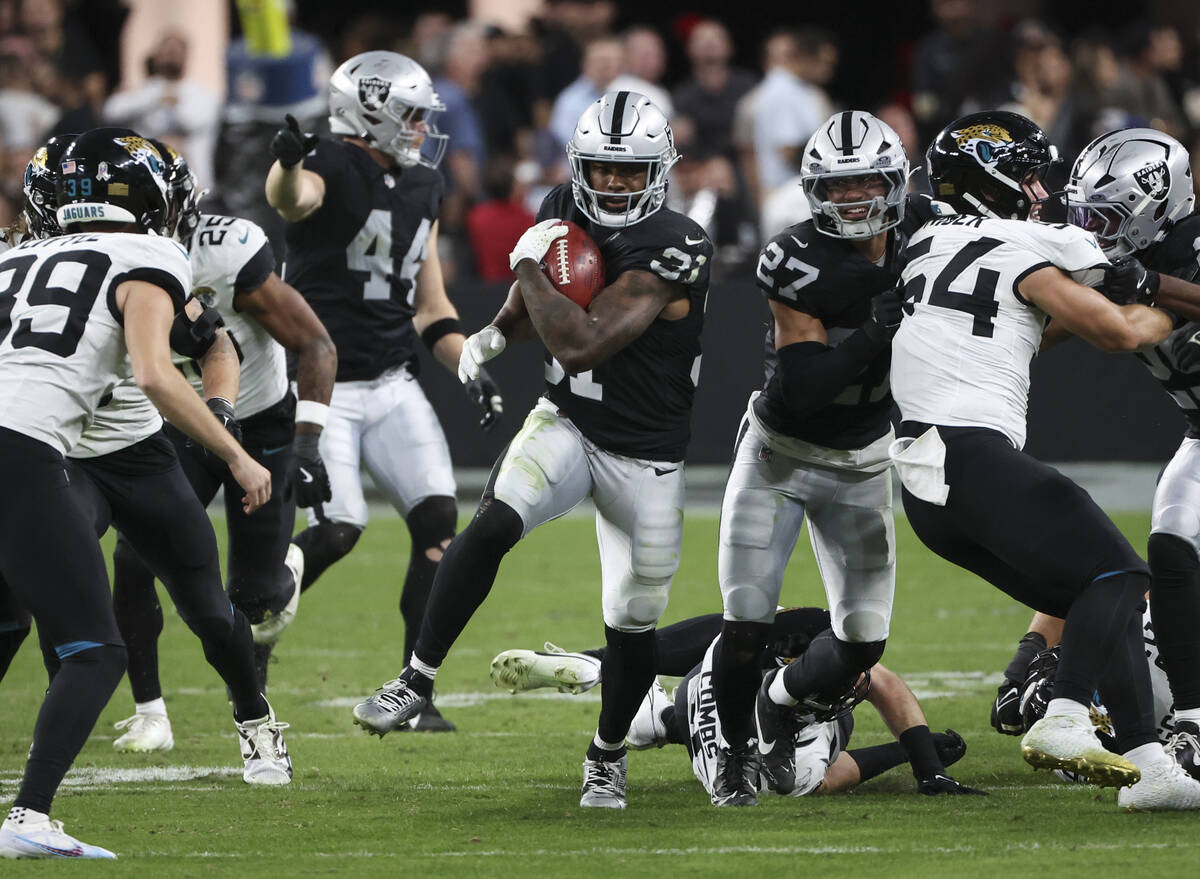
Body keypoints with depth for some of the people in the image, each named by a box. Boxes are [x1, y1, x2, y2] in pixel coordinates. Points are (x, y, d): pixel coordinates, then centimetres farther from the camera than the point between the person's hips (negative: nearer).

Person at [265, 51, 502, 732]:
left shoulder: (422, 188, 12)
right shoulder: (331, 170, -12)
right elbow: (291, 198, -39)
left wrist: (473, 370, 4)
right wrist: (289, 164, -63)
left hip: (393, 383, 7)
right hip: (322, 386, -7)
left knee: (438, 519, -8)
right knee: (339, 530, -16)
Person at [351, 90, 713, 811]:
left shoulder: (673, 250, -26)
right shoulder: (567, 211, -5)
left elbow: (580, 344, -32)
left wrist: (530, 268, -23)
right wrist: (499, 332, 15)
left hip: (644, 459, -3)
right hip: (567, 425, 3)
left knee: (633, 622, 4)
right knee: (495, 522, -25)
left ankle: (609, 754, 30)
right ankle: (417, 682, -17)